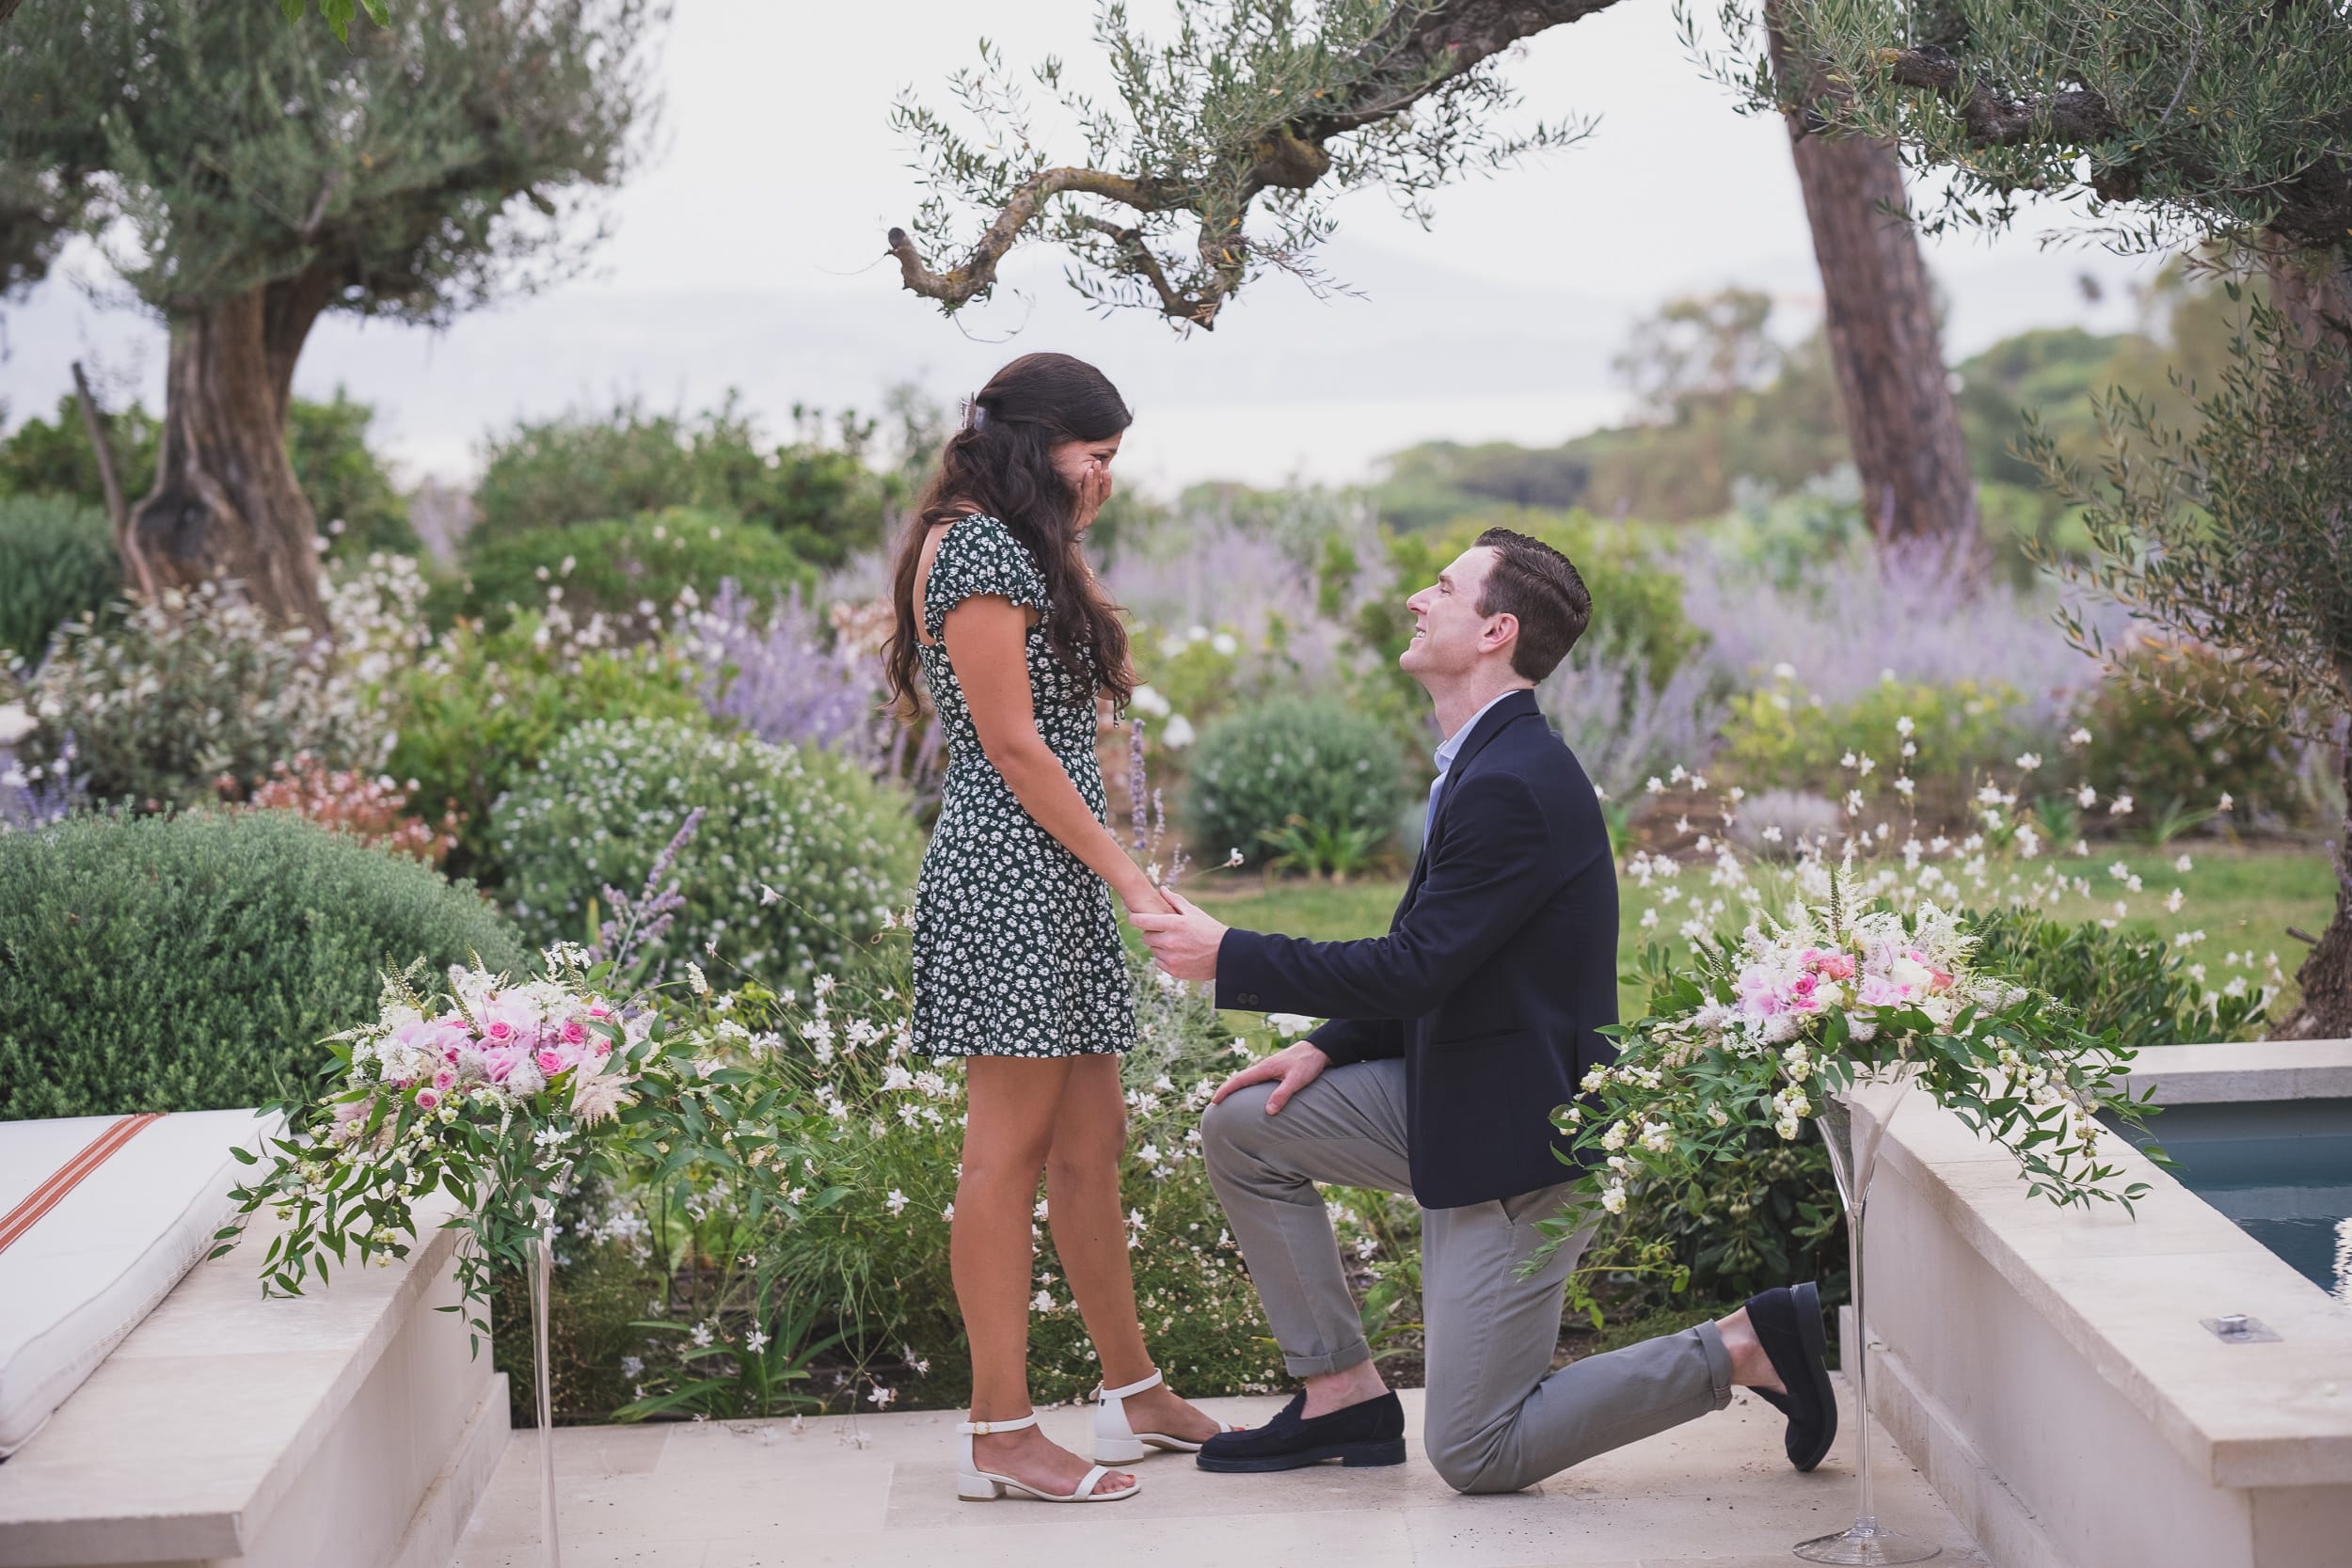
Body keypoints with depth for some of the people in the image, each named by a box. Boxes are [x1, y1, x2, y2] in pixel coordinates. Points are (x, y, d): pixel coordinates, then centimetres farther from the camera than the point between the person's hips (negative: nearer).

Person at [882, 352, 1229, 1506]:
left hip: (1053, 881, 10)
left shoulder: (1017, 551, 21)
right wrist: (1130, 875, -13)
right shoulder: (976, 550, -11)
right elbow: (1013, 743, -15)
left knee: (1089, 1143, 14)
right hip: (1009, 876, -10)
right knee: (1009, 1151, -7)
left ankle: (1135, 1397, 22)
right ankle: (1000, 1435, -3)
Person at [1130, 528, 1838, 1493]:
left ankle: (1746, 1348, 1)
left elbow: (1414, 968, -24)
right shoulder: (1484, 763, 10)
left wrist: (1228, 959, -17)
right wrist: (1327, 1046, 3)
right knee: (1239, 1127, 7)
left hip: (1521, 1131, -10)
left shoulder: (1514, 783, -23)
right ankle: (1343, 1394, 13)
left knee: (1476, 1455, -5)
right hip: (1451, 1097, 10)